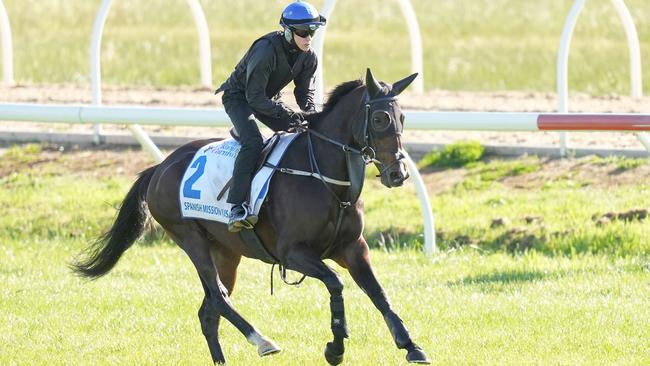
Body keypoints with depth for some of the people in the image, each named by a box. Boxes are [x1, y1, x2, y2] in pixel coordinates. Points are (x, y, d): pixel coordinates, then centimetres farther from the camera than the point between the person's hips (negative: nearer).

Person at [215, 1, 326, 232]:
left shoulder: (308, 57, -9)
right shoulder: (266, 51, -33)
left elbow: (305, 92, 3)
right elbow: (254, 97, -32)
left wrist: (312, 116, -20)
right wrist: (290, 116, -38)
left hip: (268, 98, 8)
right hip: (239, 98, -8)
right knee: (253, 143, -31)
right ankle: (237, 208, -37)